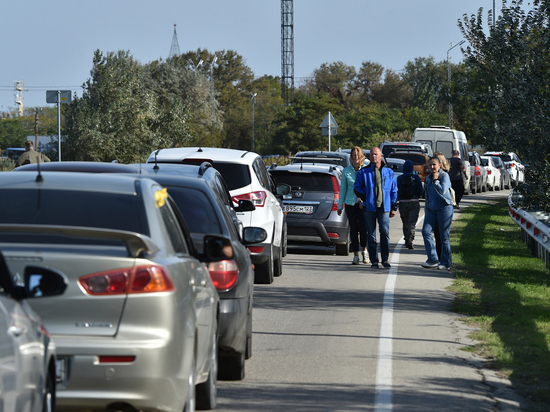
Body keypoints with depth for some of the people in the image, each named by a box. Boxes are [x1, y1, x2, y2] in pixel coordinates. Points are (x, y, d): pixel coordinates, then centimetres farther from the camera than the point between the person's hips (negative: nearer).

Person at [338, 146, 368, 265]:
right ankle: (355, 255, 10)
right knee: (353, 229, 2)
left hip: (363, 203, -2)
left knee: (363, 228, -9)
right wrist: (340, 206, 9)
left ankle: (364, 250, 15)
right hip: (350, 203, 2)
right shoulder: (346, 171, 5)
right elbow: (343, 189, 10)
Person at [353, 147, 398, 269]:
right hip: (369, 207, 0)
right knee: (371, 235, 1)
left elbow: (394, 190, 15)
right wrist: (366, 198, -4)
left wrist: (393, 207, 9)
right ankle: (374, 261, 6)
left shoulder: (389, 172, 12)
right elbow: (357, 189, 9)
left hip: (384, 207, 0)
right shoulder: (363, 172, 7)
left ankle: (385, 260, 0)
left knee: (385, 232, -9)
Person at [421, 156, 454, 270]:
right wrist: (426, 210, 24)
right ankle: (433, 260, -4)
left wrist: (435, 180, -13)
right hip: (432, 210, 6)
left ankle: (445, 262, 6)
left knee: (444, 236, -2)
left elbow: (443, 191, -19)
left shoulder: (444, 176, -7)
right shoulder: (428, 178, 14)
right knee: (426, 232, -8)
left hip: (444, 209, -6)